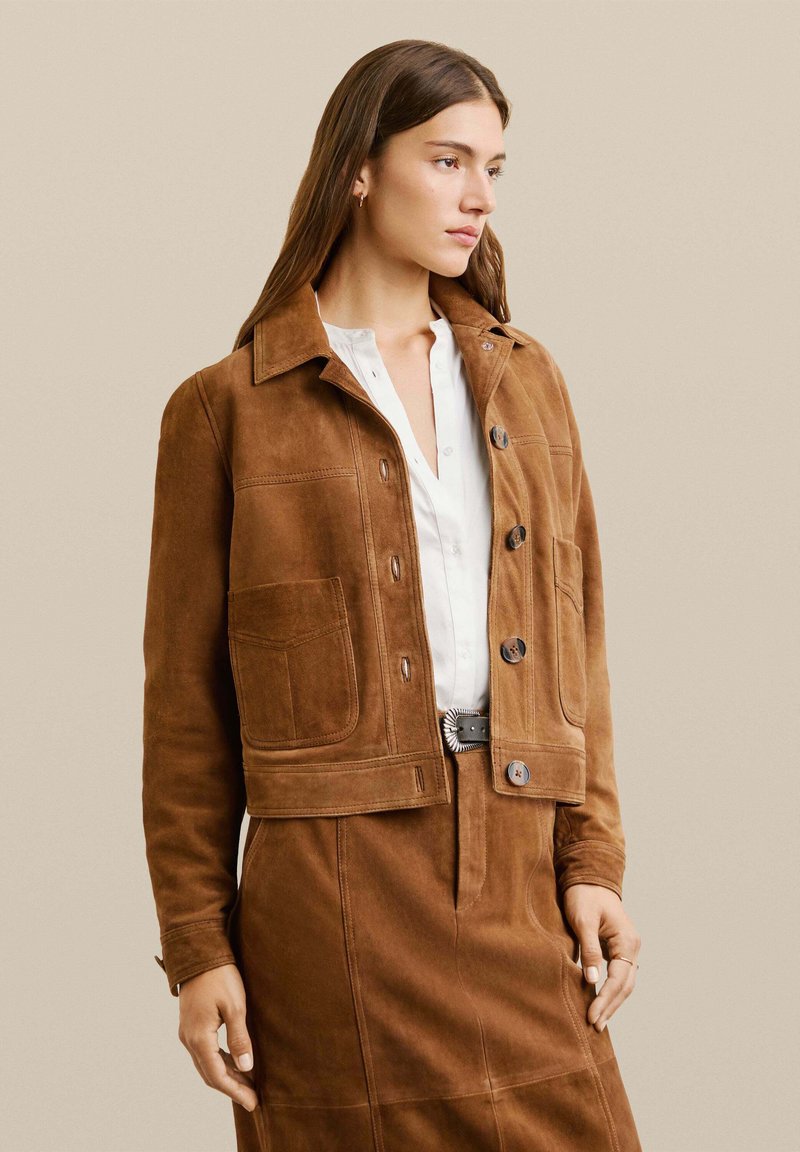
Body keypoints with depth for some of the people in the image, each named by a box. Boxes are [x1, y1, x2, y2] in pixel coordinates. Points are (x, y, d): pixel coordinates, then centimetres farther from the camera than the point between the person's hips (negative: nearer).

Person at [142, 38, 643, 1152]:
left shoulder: (524, 380, 13)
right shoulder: (229, 407, 0)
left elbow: (572, 640, 13)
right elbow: (186, 697, 1)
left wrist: (591, 860, 3)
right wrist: (196, 947, -2)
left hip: (518, 882, 4)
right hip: (336, 878, -3)